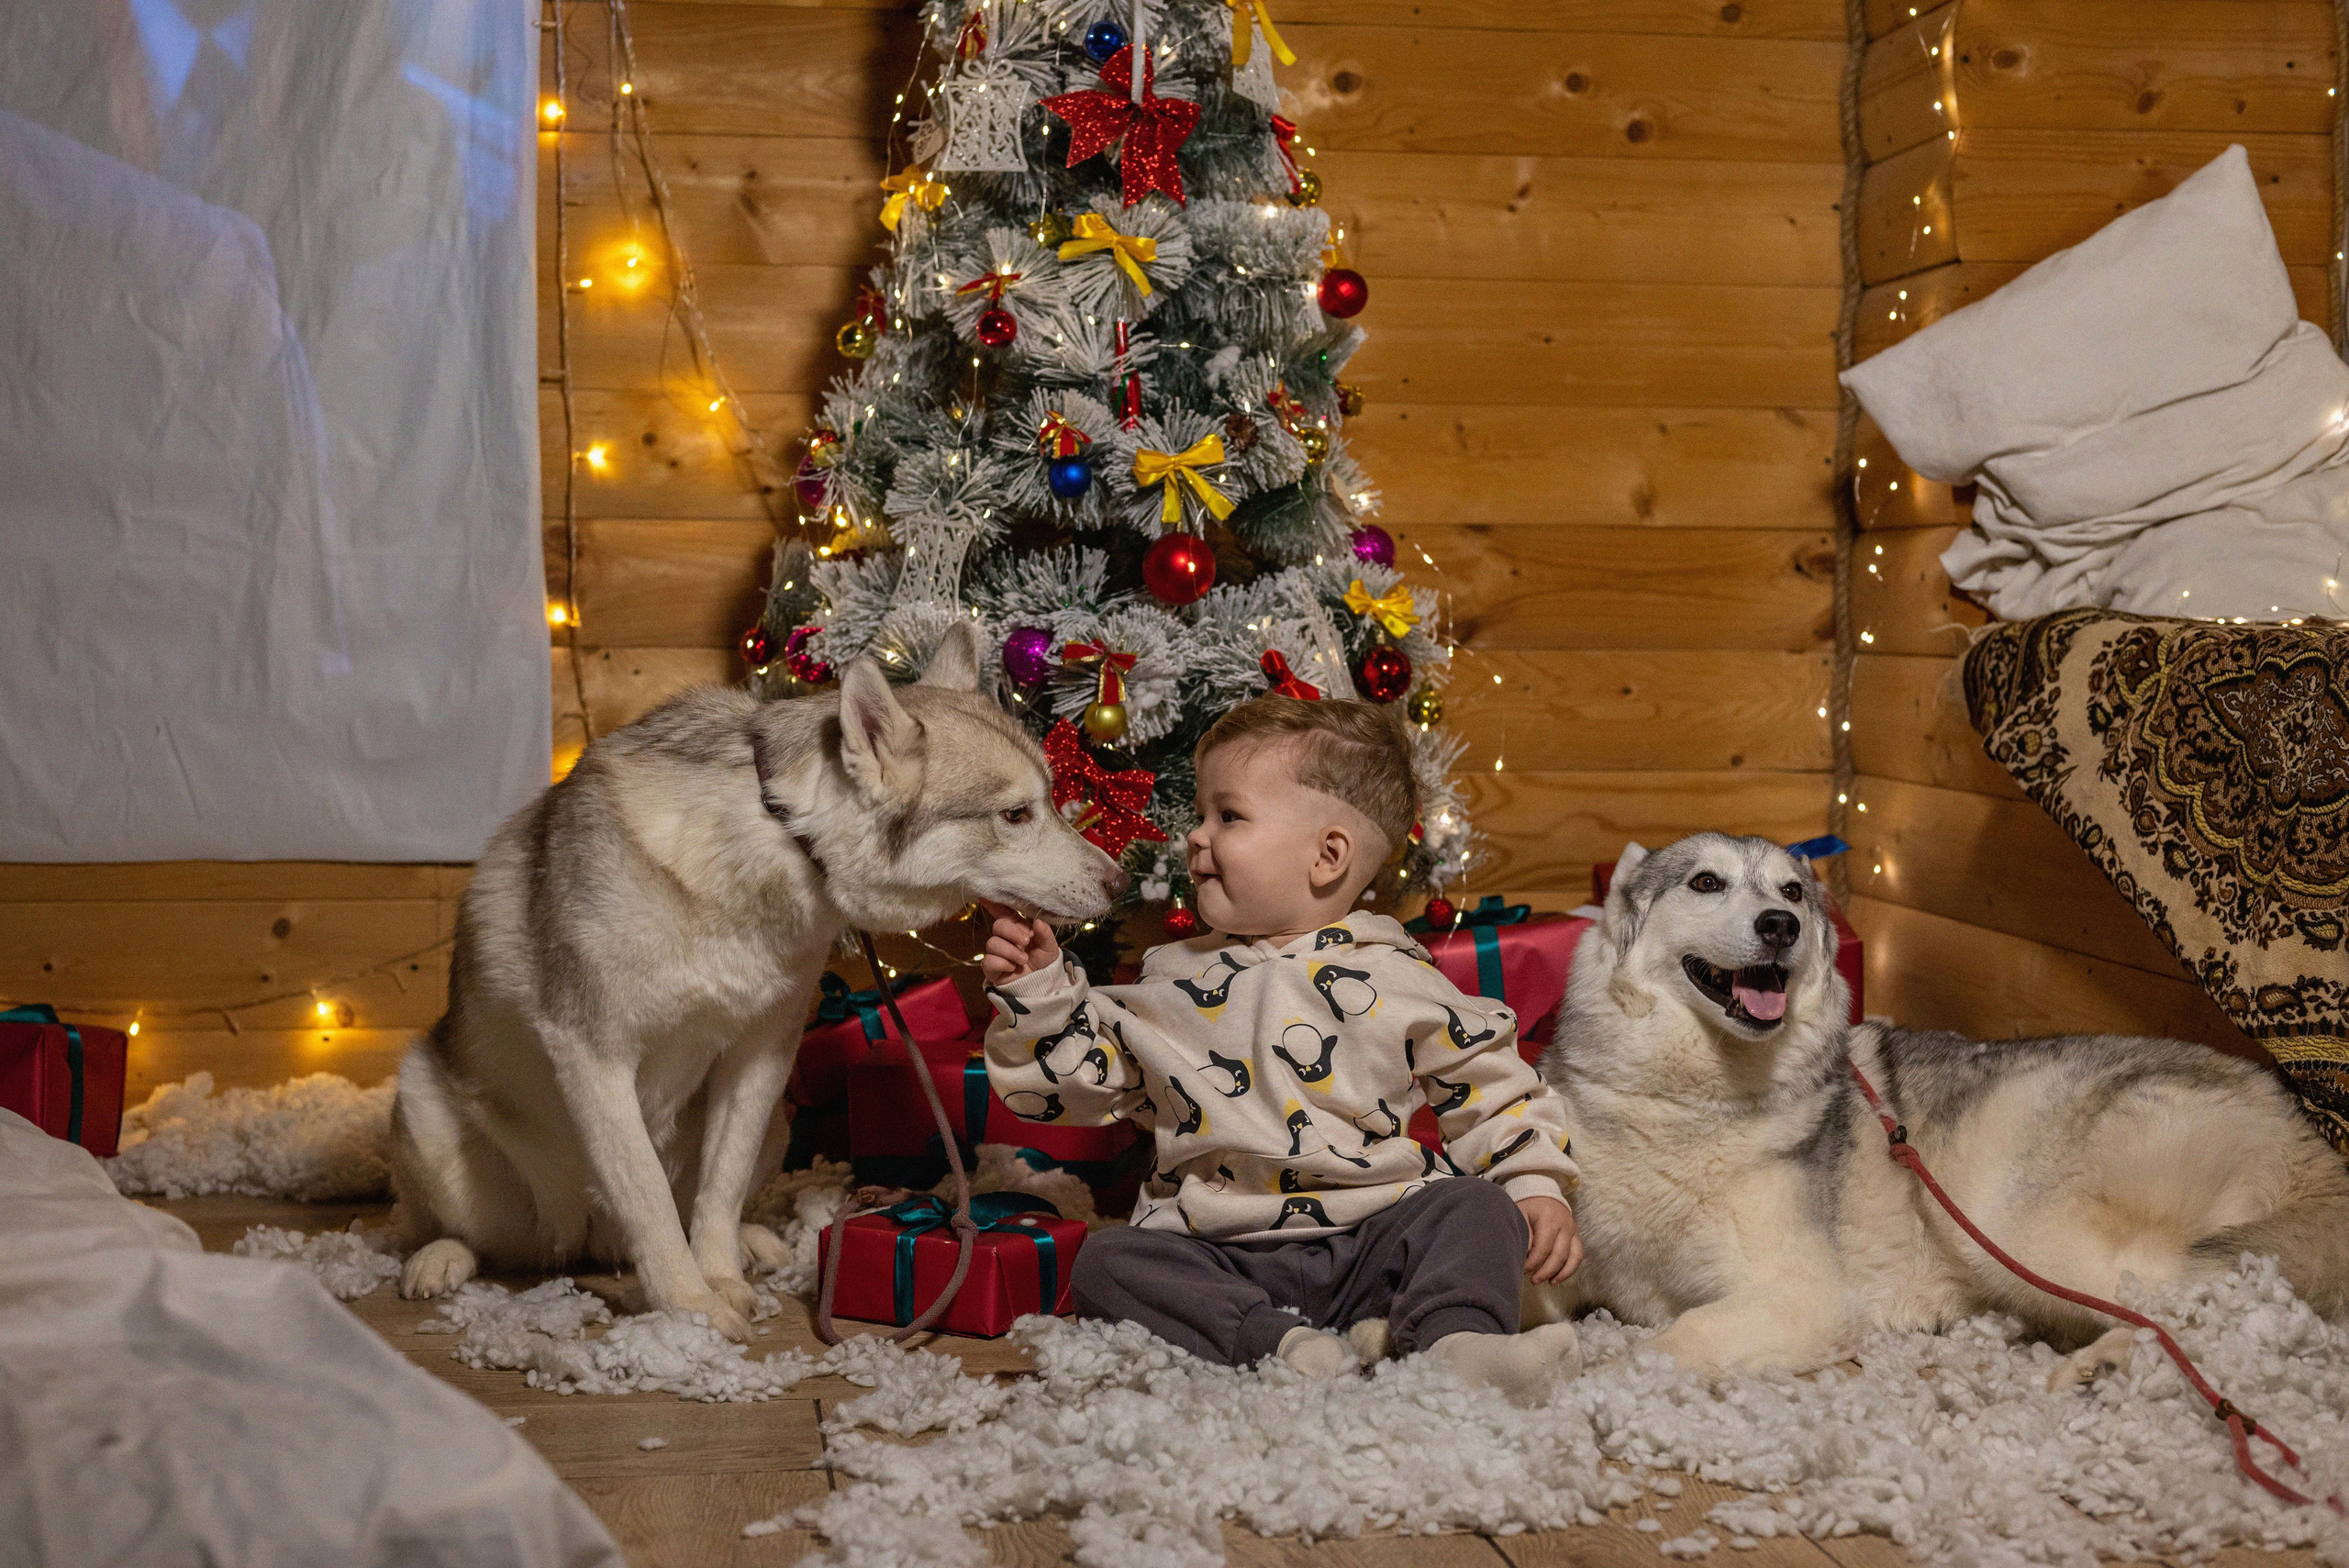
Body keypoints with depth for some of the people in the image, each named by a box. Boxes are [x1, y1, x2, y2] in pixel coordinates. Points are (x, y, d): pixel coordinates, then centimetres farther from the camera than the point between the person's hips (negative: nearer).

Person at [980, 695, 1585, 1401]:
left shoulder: (1393, 980, 4)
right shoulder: (1173, 983, 13)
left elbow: (1492, 1085, 9)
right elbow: (1077, 1074, 19)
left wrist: (1536, 1186, -3)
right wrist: (1037, 986, 6)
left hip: (1373, 1241, -1)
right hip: (1221, 1258, 1)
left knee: (1472, 1207, -23)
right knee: (1108, 1262, -23)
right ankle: (1282, 1346, -38)